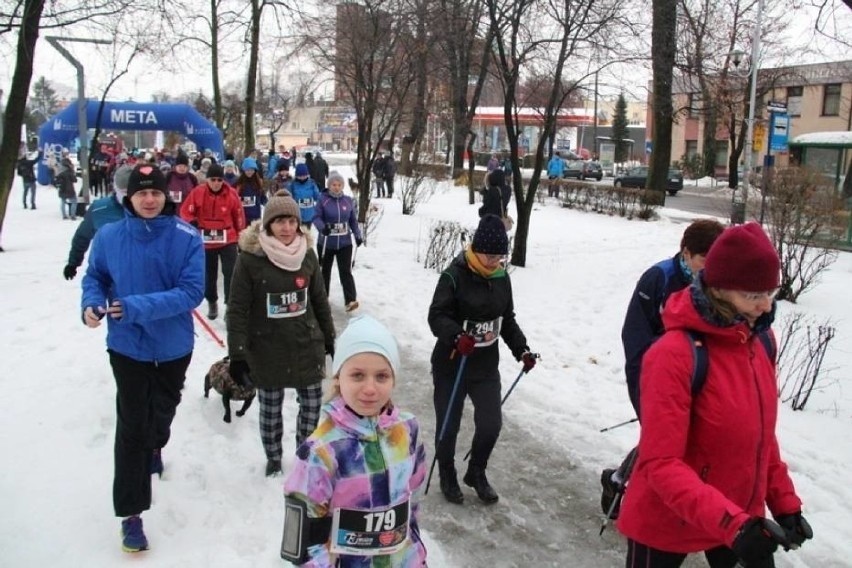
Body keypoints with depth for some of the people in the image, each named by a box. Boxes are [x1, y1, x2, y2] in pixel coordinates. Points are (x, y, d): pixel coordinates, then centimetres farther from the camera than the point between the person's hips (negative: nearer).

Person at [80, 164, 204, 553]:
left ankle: (154, 447, 58)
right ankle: (131, 514, 9)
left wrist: (138, 307, -29)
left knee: (163, 409, 23)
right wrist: (91, 304, -17)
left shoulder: (187, 238, -17)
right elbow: (95, 277, 4)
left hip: (173, 345, 1)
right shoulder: (108, 236, -10)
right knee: (131, 424, -1)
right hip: (127, 345, 0)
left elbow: (191, 291, -21)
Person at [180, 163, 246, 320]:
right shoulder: (197, 192, -10)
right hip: (206, 241, 1)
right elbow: (186, 212, -3)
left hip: (228, 240, -1)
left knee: (231, 273, -8)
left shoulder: (231, 194, -10)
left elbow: (239, 217, 0)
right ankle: (212, 302, 36)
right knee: (209, 274, 16)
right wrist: (191, 223, -22)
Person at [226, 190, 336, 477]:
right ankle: (273, 459, 33)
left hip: (307, 346, 3)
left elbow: (319, 300, 10)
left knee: (313, 404, 10)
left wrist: (329, 338, 14)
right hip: (266, 351, -3)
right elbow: (237, 310, -11)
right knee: (270, 409, 11)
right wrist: (237, 354, -12)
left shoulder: (307, 254, -1)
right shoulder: (250, 258, -13)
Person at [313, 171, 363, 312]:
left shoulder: (348, 200, 1)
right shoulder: (323, 199, -9)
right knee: (325, 271, 14)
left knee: (345, 271, -9)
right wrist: (322, 227, -33)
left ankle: (351, 300, -12)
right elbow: (316, 217, -13)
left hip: (345, 243, 1)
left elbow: (353, 220, 8)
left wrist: (357, 235, -2)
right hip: (326, 243, -1)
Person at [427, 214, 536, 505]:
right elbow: (437, 316, -22)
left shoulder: (502, 278, 3)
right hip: (451, 365, -5)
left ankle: (476, 473, 30)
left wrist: (522, 350, 3)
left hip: (486, 365, 5)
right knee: (448, 426, 8)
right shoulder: (454, 276, -17)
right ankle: (447, 476, 34)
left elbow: (507, 319, 13)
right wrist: (457, 336, -40)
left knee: (491, 424, 3)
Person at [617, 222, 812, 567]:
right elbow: (660, 463, -26)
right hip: (666, 524, -6)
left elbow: (761, 433, 8)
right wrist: (730, 522, -34)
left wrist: (784, 501, 7)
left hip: (743, 517, 6)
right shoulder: (674, 355, -25)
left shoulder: (760, 339, -3)